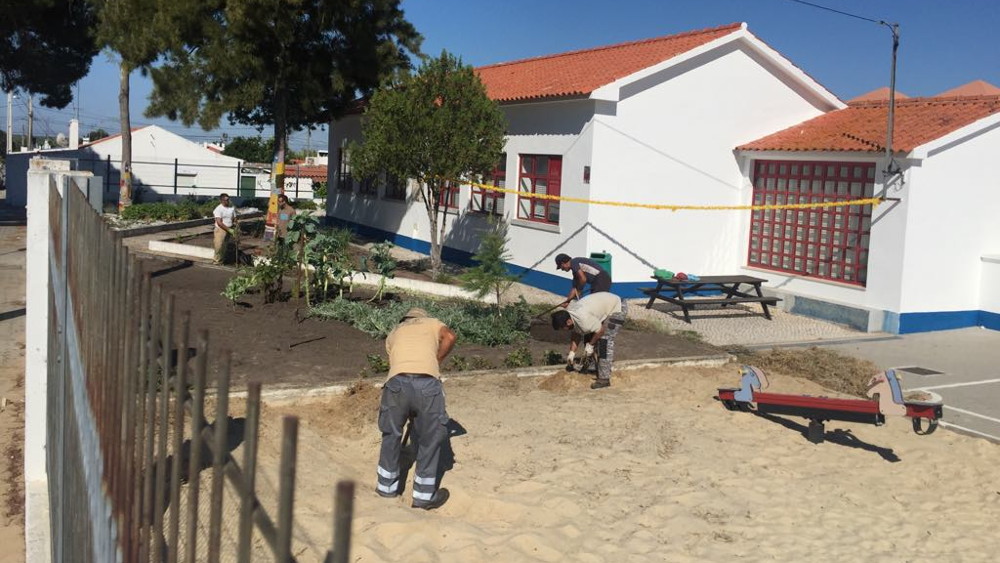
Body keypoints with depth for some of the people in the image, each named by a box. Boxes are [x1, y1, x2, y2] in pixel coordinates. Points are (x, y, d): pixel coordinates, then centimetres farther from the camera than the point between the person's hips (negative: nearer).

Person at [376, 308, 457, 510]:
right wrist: (435, 361, 17)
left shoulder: (394, 333, 34)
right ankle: (424, 495, 22)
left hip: (397, 381, 2)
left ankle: (387, 486, 36)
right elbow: (449, 336, 7)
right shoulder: (432, 323, 27)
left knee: (391, 435, 23)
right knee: (430, 440, 14)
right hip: (428, 383, -2)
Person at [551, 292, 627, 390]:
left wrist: (590, 344, -11)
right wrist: (572, 352, 3)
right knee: (588, 334, 11)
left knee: (605, 340, -15)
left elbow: (600, 330, -24)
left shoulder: (583, 318, -34)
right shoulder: (569, 312, -5)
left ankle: (604, 379, -12)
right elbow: (576, 334, 7)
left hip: (617, 308, -10)